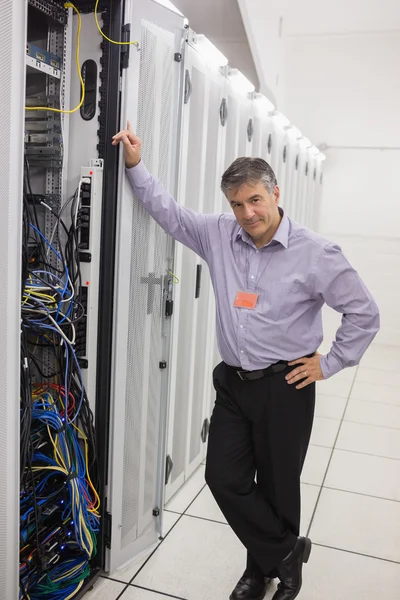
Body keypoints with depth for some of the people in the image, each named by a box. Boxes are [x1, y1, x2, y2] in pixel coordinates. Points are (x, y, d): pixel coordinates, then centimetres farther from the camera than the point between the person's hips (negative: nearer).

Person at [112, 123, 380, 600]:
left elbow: (364, 314, -5)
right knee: (224, 478, 5)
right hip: (233, 383, 5)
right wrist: (135, 166, 3)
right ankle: (285, 554, 27)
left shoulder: (315, 253, -12)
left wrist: (329, 364, -4)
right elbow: (169, 212, 10)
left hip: (285, 387, -4)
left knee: (278, 486, 10)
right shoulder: (220, 235, 0)